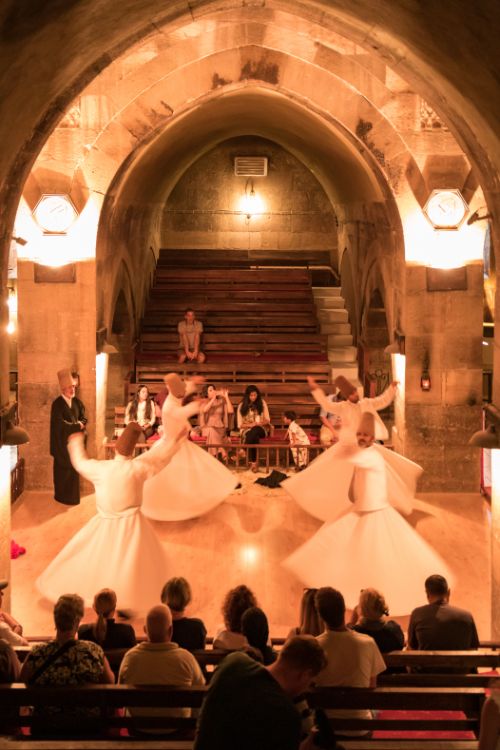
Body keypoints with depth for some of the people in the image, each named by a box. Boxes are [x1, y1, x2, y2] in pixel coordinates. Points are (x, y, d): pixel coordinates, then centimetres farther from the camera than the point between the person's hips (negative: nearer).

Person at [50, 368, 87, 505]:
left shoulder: (77, 402, 5)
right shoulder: (57, 404, -16)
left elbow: (84, 418, 9)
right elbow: (60, 424, -22)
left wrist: (80, 424, -14)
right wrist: (77, 426, -15)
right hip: (62, 442, -6)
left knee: (74, 468, 11)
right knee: (63, 470, 1)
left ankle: (72, 495, 21)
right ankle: (62, 496, 12)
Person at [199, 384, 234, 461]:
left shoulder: (221, 401, 12)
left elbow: (231, 411, -3)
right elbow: (205, 410, -16)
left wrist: (226, 397, -2)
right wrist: (214, 398, -15)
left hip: (220, 428, 2)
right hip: (208, 428, -1)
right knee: (212, 431, -36)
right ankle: (223, 454, -37)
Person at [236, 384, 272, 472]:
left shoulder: (262, 403, 6)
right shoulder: (242, 405, 2)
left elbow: (267, 419, 7)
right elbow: (239, 424, 1)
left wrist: (262, 423, -17)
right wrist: (250, 425, -17)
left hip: (261, 429, 1)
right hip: (247, 429, -1)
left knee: (255, 431, -39)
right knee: (254, 436, -38)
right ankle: (253, 462, -33)